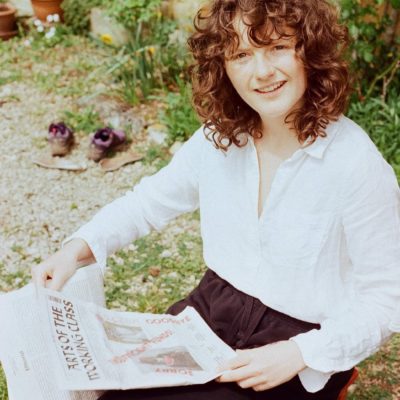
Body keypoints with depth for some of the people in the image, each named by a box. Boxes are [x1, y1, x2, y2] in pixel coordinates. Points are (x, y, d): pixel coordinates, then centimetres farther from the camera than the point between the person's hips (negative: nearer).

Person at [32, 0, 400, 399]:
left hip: (300, 352, -4)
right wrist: (77, 248, -6)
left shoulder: (359, 166, -21)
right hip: (212, 309, 5)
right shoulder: (219, 137, -4)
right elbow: (148, 201, 9)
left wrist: (299, 354, -25)